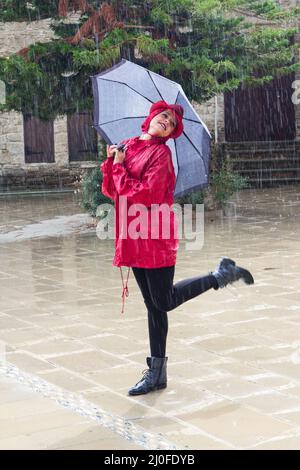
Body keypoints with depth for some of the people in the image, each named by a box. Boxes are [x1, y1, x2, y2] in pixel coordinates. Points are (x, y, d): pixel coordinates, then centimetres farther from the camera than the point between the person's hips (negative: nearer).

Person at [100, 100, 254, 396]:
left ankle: (223, 274, 17)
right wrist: (111, 162, -4)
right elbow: (110, 190, 12)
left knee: (164, 301, 0)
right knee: (153, 304, 10)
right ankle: (157, 373, 17)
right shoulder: (127, 146, 12)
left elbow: (147, 195, -20)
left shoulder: (161, 153, -9)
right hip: (133, 237, 6)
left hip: (155, 236, -6)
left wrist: (119, 168, -10)